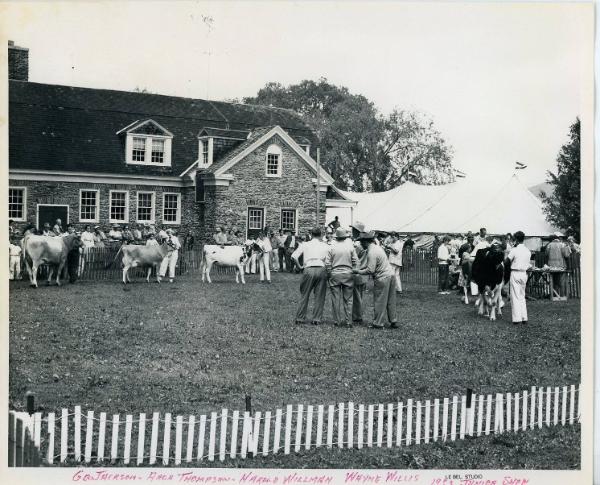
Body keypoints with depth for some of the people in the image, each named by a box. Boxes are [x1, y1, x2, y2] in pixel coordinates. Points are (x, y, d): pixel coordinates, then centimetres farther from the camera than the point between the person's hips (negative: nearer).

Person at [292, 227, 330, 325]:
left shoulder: (305, 245, 10)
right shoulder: (325, 246, 11)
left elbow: (294, 256, 0)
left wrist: (299, 266, 10)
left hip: (308, 269, 0)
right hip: (321, 269, 0)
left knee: (304, 295, 8)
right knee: (319, 296, 7)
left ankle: (300, 318, 9)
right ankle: (317, 318, 7)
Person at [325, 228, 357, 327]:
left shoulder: (332, 247, -3)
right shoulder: (350, 246, -2)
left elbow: (327, 263, -3)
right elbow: (355, 261, -1)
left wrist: (329, 274, 10)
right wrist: (352, 271, 13)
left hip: (335, 274, -1)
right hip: (348, 274, 1)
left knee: (336, 299, 5)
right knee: (347, 299, 8)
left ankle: (339, 321, 5)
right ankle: (348, 321, 8)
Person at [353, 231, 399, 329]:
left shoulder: (371, 253, -17)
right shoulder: (377, 247, 13)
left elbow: (370, 270, -21)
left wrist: (359, 271, -9)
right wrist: (360, 268, 18)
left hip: (382, 278, -9)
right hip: (390, 274, 9)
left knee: (379, 302, 0)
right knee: (391, 301, 14)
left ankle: (377, 323, 6)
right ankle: (393, 322, 19)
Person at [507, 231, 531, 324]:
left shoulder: (514, 250, -12)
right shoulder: (528, 251, 6)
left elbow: (507, 260, -6)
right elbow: (528, 264, 9)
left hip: (515, 273, -6)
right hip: (524, 273, 6)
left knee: (515, 296, -2)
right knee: (522, 296, 15)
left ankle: (517, 318, -4)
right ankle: (524, 318, 13)